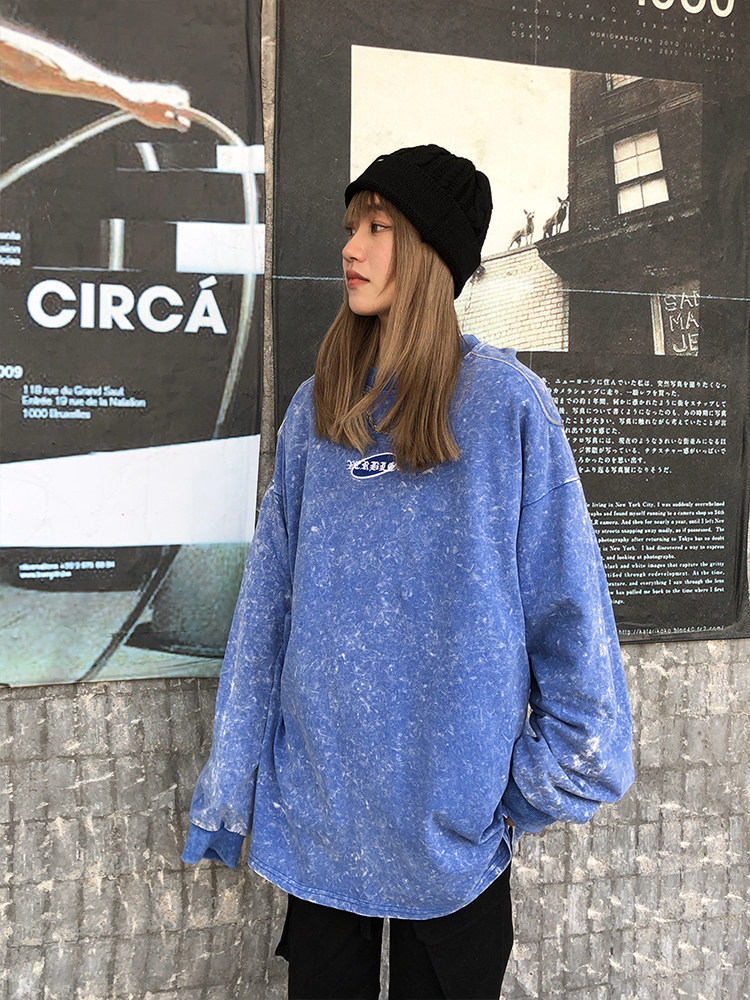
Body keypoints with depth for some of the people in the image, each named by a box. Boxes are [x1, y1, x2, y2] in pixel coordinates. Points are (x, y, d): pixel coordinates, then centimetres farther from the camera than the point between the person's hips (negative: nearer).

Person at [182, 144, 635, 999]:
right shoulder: (316, 407, 2)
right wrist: (228, 782, 4)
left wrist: (558, 772, -5)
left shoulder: (505, 402, -9)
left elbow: (563, 594, -6)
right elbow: (270, 595, 3)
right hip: (319, 794, 3)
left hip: (454, 798, -3)